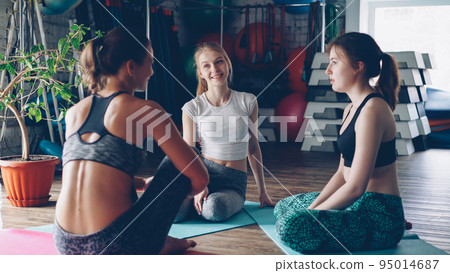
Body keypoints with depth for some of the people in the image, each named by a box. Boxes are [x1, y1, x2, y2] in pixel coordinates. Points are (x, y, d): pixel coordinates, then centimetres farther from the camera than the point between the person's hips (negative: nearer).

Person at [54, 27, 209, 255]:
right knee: (177, 164, 12)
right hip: (117, 246, -6)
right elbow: (200, 178, -2)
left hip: (66, 245, 6)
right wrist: (174, 193, 20)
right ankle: (154, 242, 22)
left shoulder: (73, 112, 12)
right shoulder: (145, 110, -5)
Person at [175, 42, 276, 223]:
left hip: (234, 182, 0)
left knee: (215, 210, -34)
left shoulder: (248, 102, 1)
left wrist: (262, 192, 11)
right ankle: (199, 200, 6)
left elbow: (253, 148, 9)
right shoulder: (192, 108, -1)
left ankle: (208, 202, 2)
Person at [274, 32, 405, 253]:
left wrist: (311, 215, -15)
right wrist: (312, 208, 3)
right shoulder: (351, 109, 11)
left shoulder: (372, 110, -20)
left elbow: (355, 187, -24)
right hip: (360, 203, 10)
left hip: (379, 216, -10)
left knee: (290, 226, -28)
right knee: (284, 206, 22)